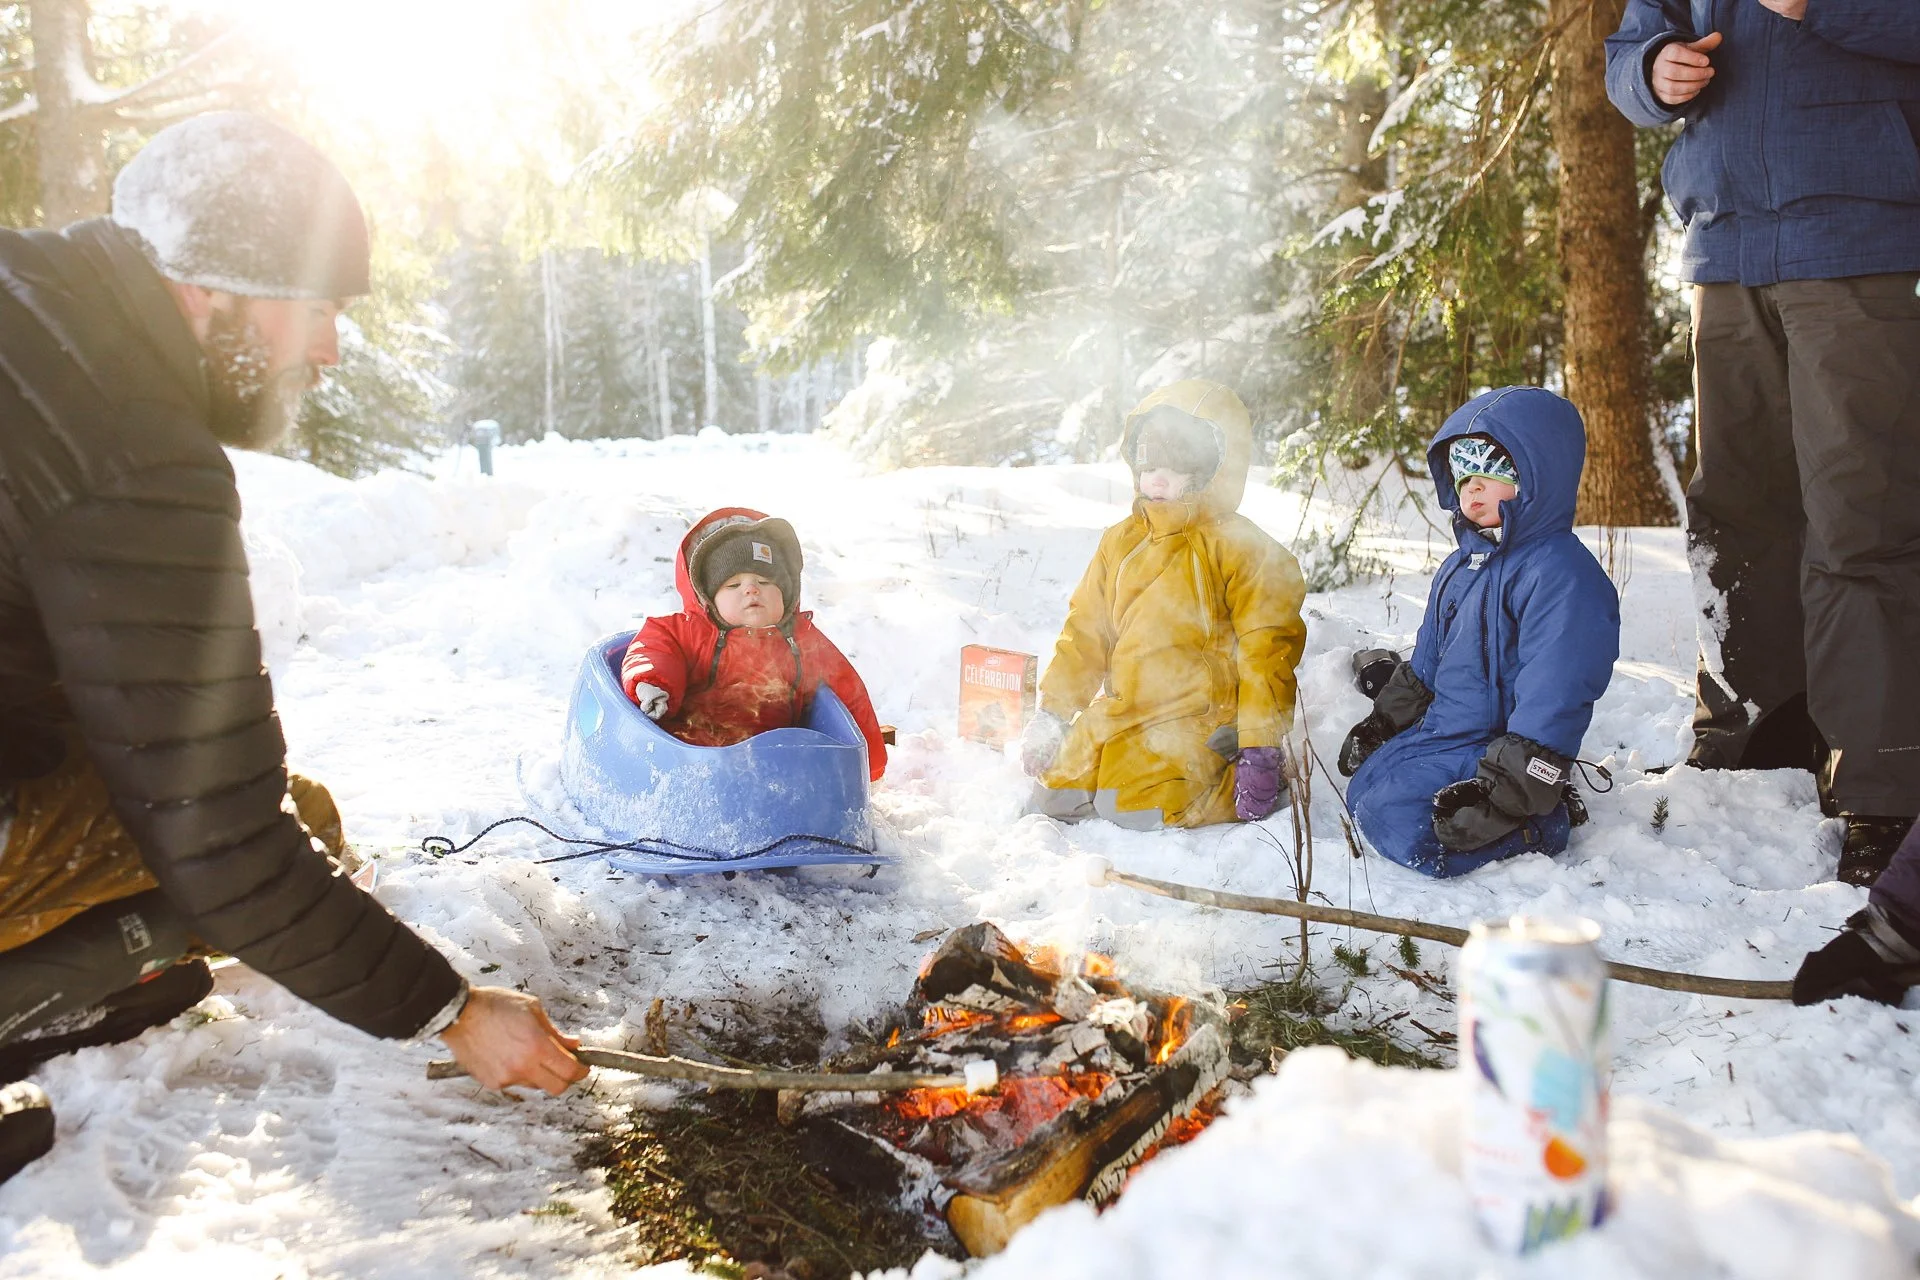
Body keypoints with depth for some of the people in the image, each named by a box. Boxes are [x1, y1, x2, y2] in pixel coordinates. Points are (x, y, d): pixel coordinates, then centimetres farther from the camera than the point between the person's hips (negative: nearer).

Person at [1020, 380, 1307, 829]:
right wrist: (1051, 712, 10)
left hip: (1193, 719, -6)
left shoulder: (1241, 550, -8)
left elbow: (1267, 650, -9)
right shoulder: (1120, 541, 10)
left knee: (1140, 809, -23)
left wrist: (1261, 749, -13)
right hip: (1118, 710, 6)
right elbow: (1085, 632, 15)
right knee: (1054, 797, -3)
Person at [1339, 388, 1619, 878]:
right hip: (1440, 732, 10)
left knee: (1395, 818, -23)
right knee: (1363, 789, 13)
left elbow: (1554, 697, -26)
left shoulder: (1561, 573, -21)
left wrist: (1505, 791, -29)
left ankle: (1546, 821, -8)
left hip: (1497, 748, -9)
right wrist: (1383, 722, 22)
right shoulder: (1461, 565, 10)